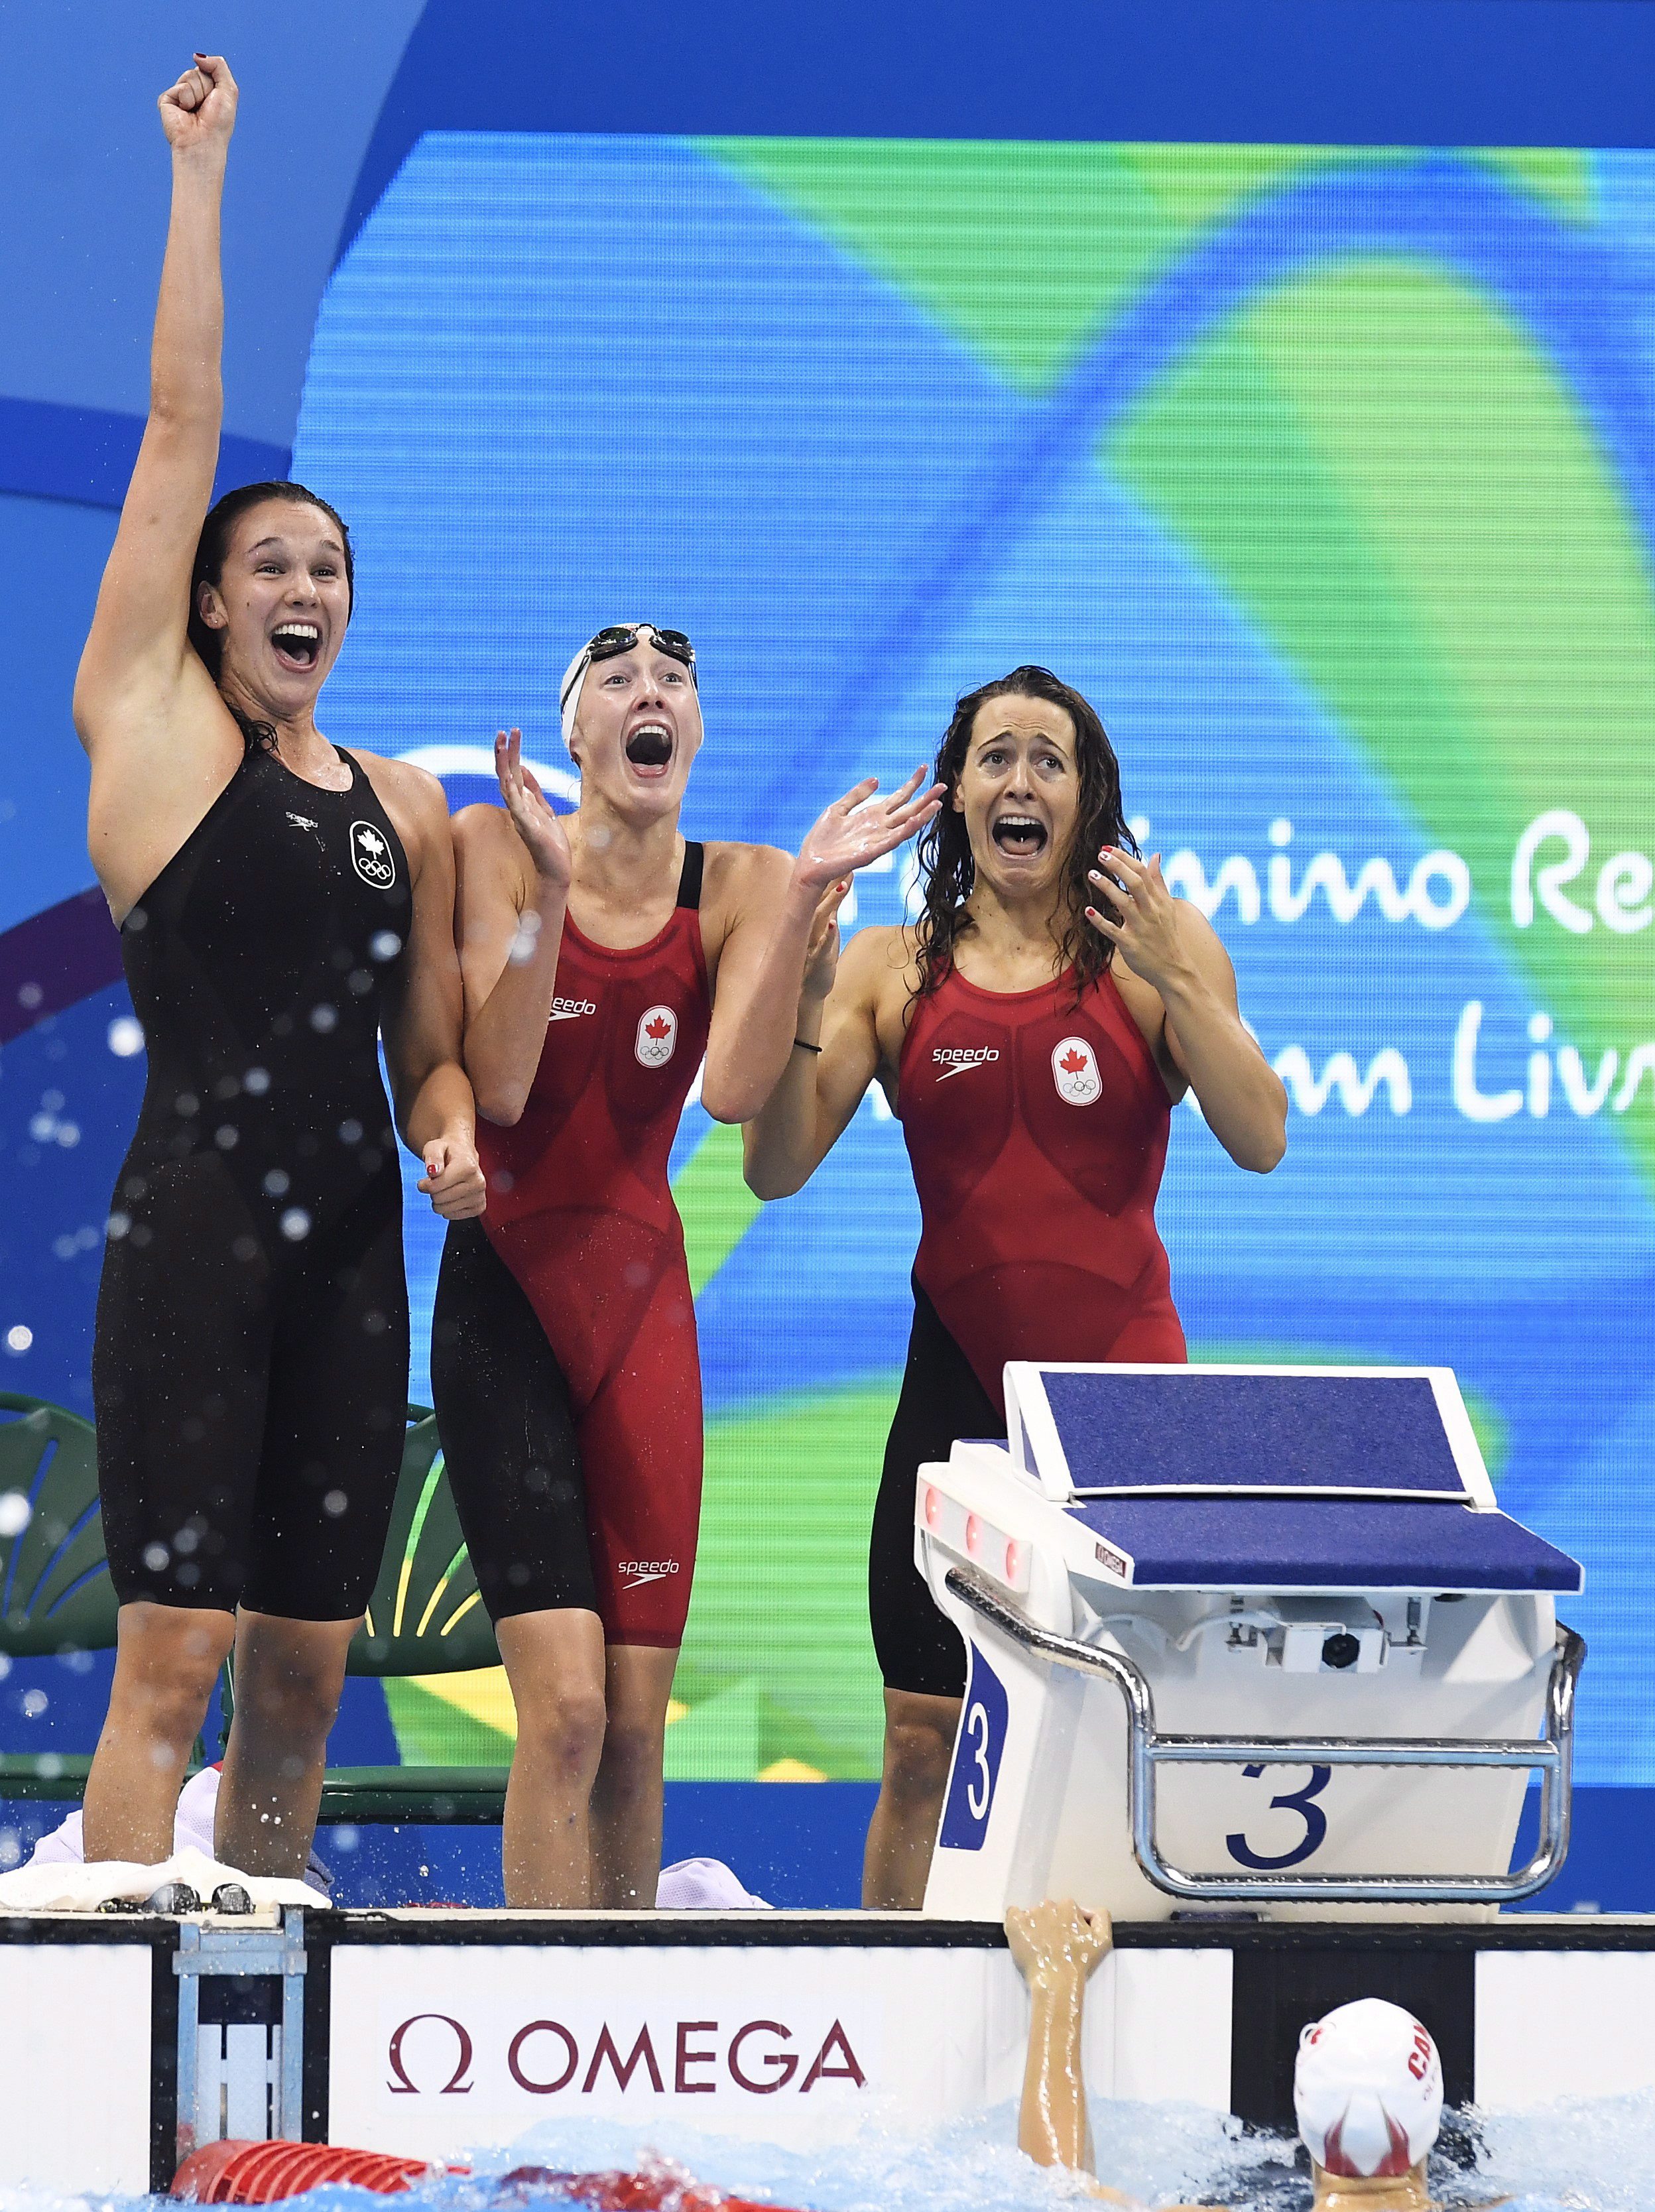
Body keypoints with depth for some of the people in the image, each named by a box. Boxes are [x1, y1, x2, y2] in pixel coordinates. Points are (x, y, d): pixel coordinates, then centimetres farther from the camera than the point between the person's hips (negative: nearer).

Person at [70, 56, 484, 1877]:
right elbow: (179, 428, 2)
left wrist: (452, 1137, 0)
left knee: (304, 1672, 6)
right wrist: (198, 174, 3)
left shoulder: (407, 807, 16)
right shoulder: (154, 722, 3)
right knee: (176, 1650, -11)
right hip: (195, 1226, -5)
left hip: (353, 1246, 5)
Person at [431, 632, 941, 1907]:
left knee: (639, 1719, 2)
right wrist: (550, 884, -22)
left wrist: (803, 895, -20)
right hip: (507, 1290, -3)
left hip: (644, 1298, 3)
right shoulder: (501, 848, -4)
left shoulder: (734, 889, 2)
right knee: (565, 1704, -15)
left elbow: (735, 1090, -15)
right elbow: (499, 1085, -15)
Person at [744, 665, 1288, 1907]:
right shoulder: (894, 969, 6)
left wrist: (1173, 981, -19)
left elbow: (1260, 1143, -7)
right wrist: (802, 992, -13)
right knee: (924, 1747, 1)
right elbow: (777, 1167, 0)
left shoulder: (1152, 949, 1)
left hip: (1125, 1380, -1)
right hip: (960, 1380, 1)